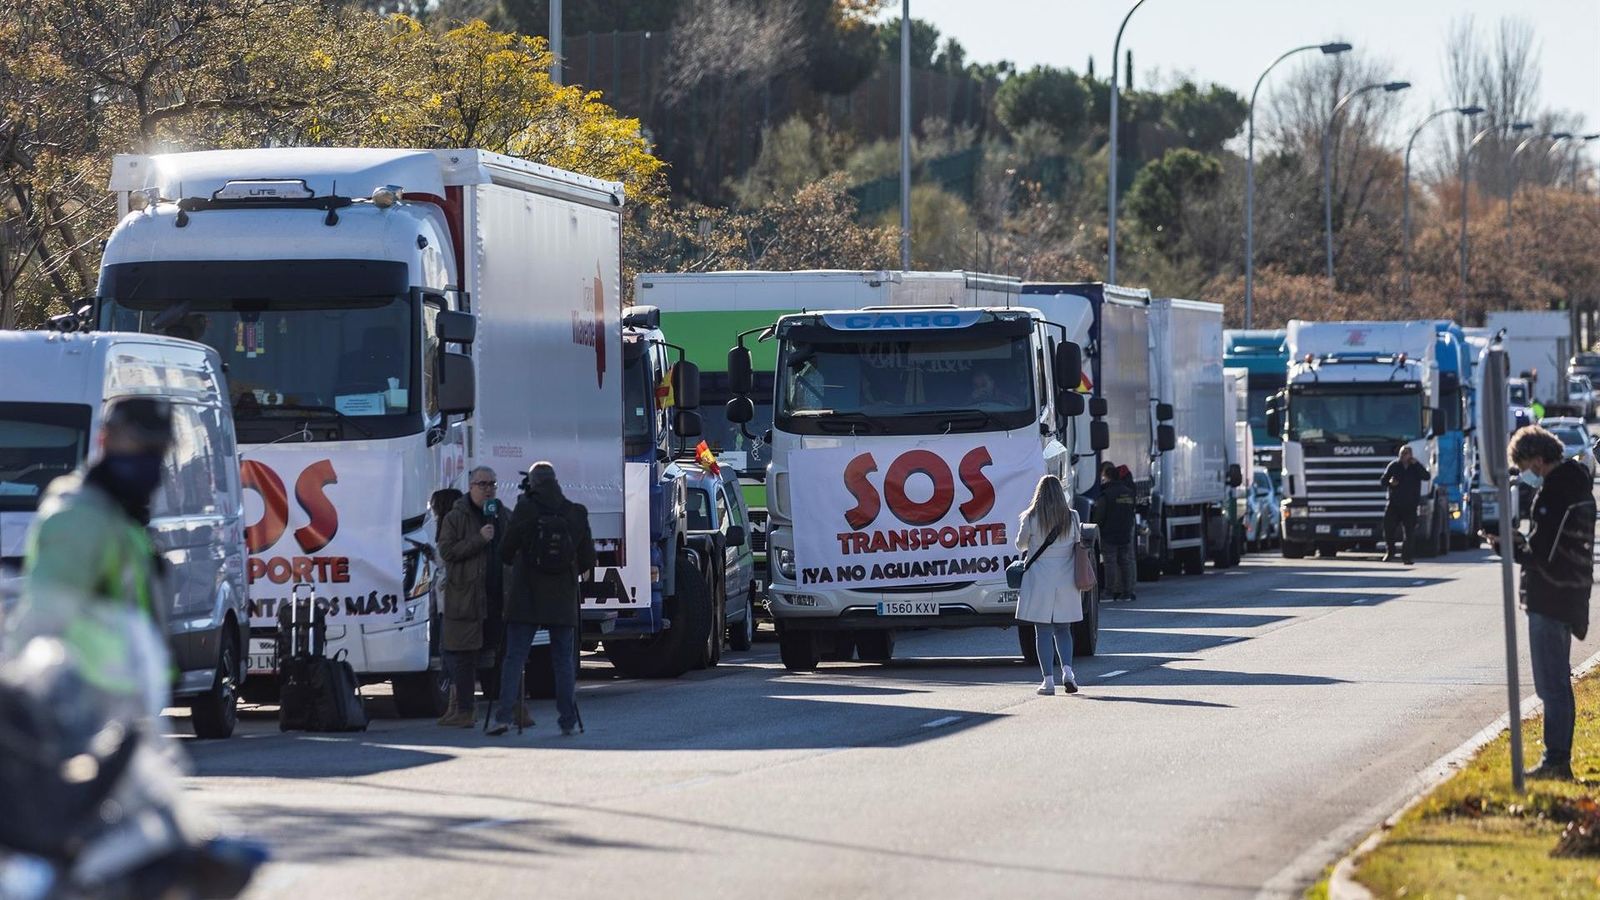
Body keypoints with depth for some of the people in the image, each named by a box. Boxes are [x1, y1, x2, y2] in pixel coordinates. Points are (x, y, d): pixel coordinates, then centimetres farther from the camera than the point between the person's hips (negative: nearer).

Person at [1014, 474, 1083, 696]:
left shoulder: (1031, 518, -8)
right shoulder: (1072, 517, -2)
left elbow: (1021, 544, 4)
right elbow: (1078, 544, 8)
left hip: (1039, 580, -3)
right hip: (1066, 581, 3)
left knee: (1043, 632, 2)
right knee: (1062, 629, 13)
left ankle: (1048, 679, -2)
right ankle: (1066, 670, -5)